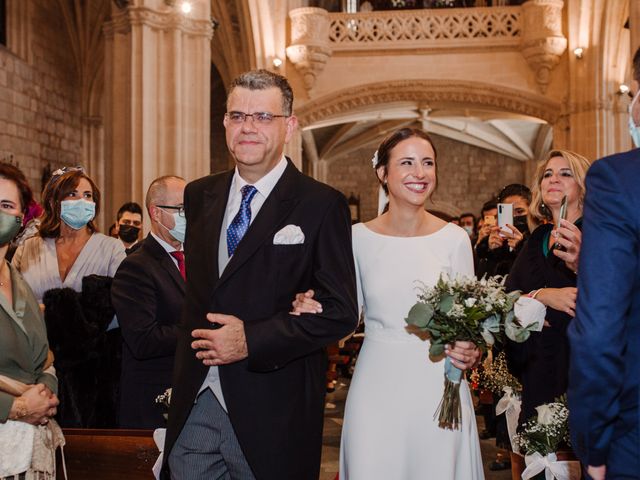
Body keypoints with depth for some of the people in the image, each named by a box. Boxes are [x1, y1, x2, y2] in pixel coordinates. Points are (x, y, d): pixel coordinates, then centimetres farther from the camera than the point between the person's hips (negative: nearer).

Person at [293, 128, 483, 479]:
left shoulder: (454, 239, -2)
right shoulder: (358, 237, -1)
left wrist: (469, 353, -16)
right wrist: (310, 308, -13)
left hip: (437, 388, 0)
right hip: (376, 388, 0)